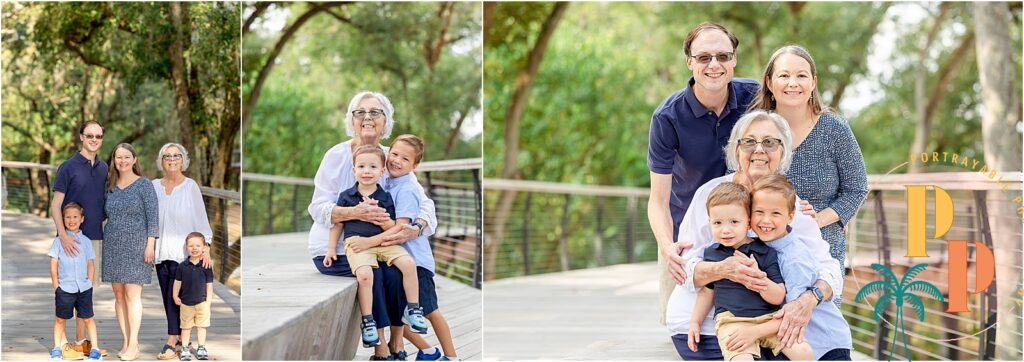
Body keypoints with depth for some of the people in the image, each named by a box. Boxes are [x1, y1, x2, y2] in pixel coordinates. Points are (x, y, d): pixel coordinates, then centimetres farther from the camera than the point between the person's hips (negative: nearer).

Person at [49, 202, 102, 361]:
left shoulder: (86, 241, 6)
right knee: (60, 319, 7)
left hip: (84, 288, 1)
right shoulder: (58, 241, 1)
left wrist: (89, 283, 1)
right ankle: (57, 347, 20)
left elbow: (91, 265, 8)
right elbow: (53, 266, 2)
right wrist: (56, 287, 0)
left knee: (88, 318, 3)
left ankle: (95, 348, 9)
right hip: (64, 288, -1)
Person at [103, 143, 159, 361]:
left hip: (136, 246, -5)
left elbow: (153, 216, -8)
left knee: (132, 295, -8)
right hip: (113, 247, 5)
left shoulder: (144, 185, -5)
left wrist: (150, 245, -15)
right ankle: (126, 342, 10)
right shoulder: (110, 186, 10)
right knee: (119, 295, 4)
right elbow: (108, 216, 17)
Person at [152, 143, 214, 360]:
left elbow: (201, 218, -3)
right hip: (161, 251, 4)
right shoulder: (154, 186, 9)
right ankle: (181, 341, 13)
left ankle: (172, 343, -6)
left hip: (183, 251, -4)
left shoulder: (190, 186, -2)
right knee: (167, 298, 4)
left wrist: (205, 246, -10)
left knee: (175, 297, -9)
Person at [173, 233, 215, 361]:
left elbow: (209, 285, -2)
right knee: (186, 327, 10)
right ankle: (185, 348, 18)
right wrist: (175, 296, -4)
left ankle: (201, 348, 19)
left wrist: (208, 302, -4)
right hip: (186, 303, 1)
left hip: (201, 302, -1)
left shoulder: (206, 266, -7)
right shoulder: (182, 266, -5)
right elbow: (177, 282, 3)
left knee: (201, 326, 8)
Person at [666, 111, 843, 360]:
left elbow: (830, 268, -6)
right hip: (699, 326, -3)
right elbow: (685, 268, -7)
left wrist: (809, 299, -29)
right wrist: (722, 270, -29)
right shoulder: (710, 194, -5)